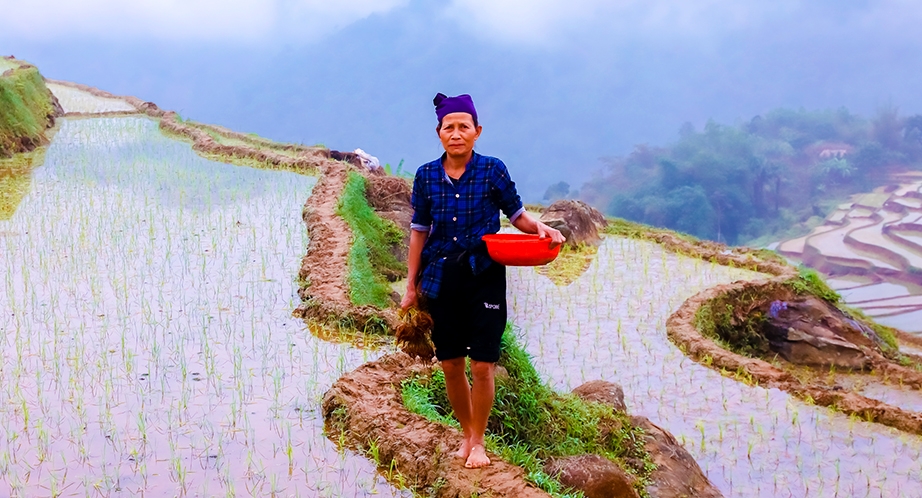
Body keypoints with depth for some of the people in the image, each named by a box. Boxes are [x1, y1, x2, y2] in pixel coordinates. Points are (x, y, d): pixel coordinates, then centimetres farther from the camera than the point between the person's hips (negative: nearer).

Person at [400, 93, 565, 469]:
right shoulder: (426, 176, 2)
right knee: (450, 365, 7)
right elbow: (419, 231, 8)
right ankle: (466, 433, 26)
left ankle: (478, 441, 14)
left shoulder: (493, 170, -4)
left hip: (484, 277, -2)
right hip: (441, 279, 2)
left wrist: (541, 229, -17)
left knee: (482, 366, -4)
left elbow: (516, 214, 5)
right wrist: (411, 286, 8)